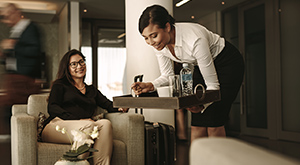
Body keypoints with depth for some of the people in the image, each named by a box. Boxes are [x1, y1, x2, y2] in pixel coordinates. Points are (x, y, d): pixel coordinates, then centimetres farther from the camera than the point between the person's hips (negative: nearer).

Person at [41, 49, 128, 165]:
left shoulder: (92, 90, 30)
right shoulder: (60, 85, 17)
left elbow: (109, 105, 18)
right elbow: (52, 108, 1)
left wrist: (120, 107, -9)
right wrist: (78, 120, -14)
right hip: (57, 125, -3)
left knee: (105, 123, -29)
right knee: (89, 125, -34)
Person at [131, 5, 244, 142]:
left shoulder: (195, 40, -37)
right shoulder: (159, 43, -18)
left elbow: (212, 84, -29)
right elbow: (167, 76, -5)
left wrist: (202, 104, -44)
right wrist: (151, 86, -23)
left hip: (228, 63, -6)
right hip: (201, 67, 6)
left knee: (213, 121, -13)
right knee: (197, 122, -2)